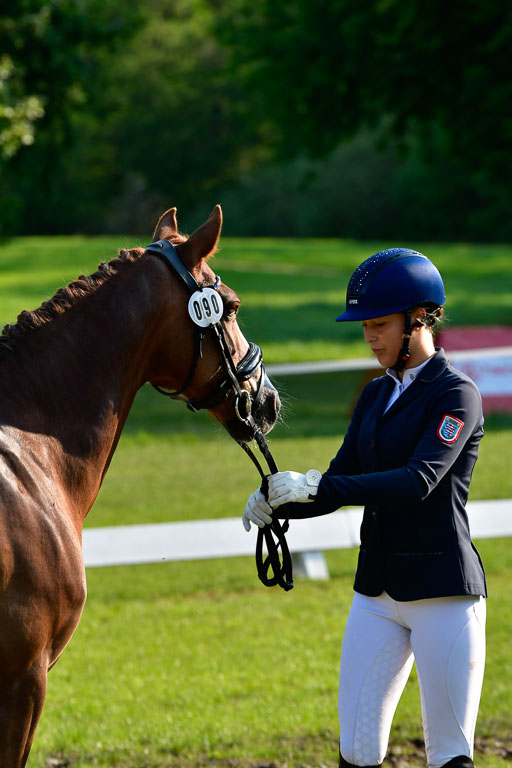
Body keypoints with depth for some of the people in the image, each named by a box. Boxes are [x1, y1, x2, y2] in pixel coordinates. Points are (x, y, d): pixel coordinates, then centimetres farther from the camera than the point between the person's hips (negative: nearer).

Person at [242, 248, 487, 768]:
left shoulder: (456, 394, -10)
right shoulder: (377, 396, 14)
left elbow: (420, 480, -24)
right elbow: (341, 484, 12)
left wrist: (316, 486, -29)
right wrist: (278, 504, -9)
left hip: (443, 591, -7)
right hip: (377, 593, 7)